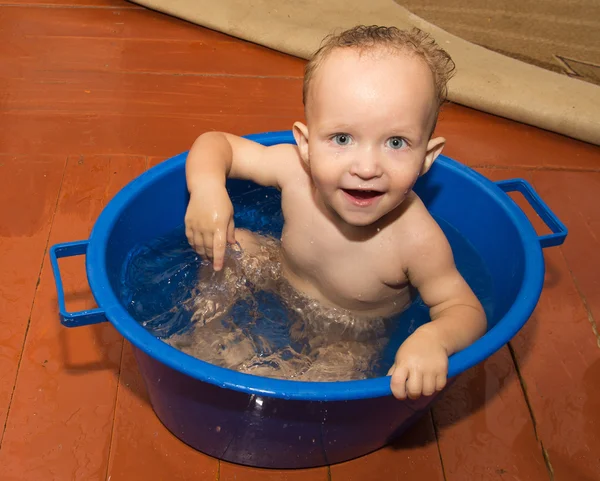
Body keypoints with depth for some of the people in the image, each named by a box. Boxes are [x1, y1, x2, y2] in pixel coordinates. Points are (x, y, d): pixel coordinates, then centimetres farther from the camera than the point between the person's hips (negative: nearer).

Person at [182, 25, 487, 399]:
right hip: (280, 292, 3)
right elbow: (216, 143, -14)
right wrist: (207, 186, -37)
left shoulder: (417, 240, -37)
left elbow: (466, 309, -23)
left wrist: (434, 337, -47)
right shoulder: (295, 170, -28)